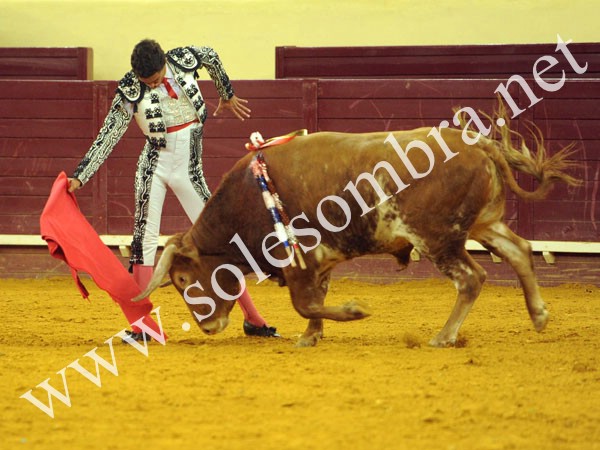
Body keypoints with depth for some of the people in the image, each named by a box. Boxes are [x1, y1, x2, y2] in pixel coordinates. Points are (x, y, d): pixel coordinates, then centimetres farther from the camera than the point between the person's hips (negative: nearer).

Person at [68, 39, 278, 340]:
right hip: (155, 168, -2)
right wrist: (79, 177, -19)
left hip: (189, 172, 2)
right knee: (145, 239, -9)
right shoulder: (130, 91, -13)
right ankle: (142, 326, -6)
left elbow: (212, 57, 16)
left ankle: (253, 320, 10)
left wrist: (227, 95, 29)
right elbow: (107, 137, -12)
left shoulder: (184, 59, -7)